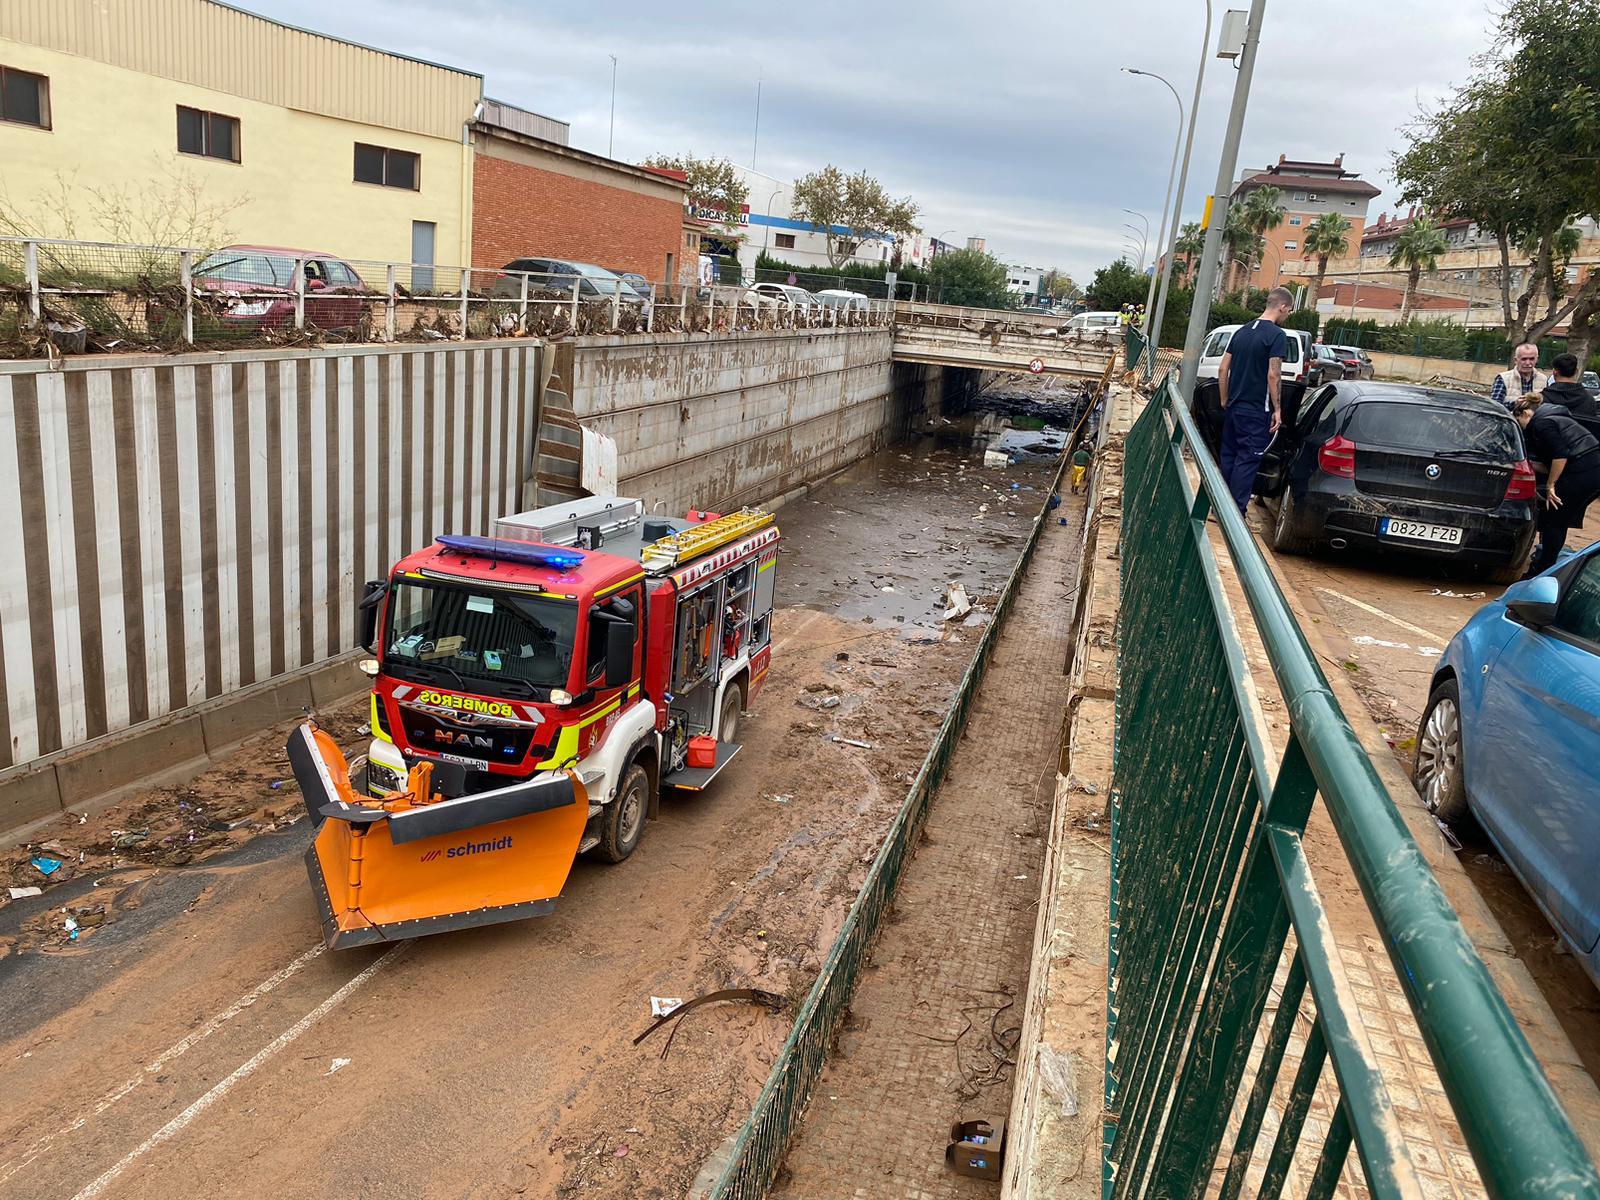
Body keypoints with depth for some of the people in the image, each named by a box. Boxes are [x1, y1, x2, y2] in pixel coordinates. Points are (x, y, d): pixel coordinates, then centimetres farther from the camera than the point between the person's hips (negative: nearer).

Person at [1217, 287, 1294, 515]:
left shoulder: (1242, 331, 10)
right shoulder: (1277, 335, -11)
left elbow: (1223, 369, 9)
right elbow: (1273, 375, -17)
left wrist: (1224, 400, 17)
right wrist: (1277, 409, -11)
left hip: (1233, 407, 7)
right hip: (1256, 411, -7)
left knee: (1228, 455, 14)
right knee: (1247, 459, -2)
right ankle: (1236, 511, -2)